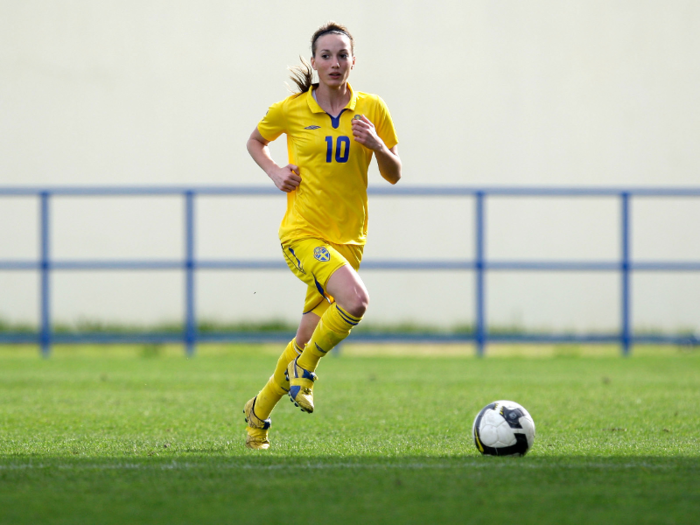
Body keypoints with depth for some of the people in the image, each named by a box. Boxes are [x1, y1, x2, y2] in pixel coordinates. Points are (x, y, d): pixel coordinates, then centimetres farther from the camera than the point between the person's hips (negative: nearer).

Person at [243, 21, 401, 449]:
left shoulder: (372, 109, 2)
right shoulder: (290, 110, -2)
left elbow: (394, 175, 7)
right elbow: (255, 142, 17)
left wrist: (377, 145, -13)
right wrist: (275, 172, -2)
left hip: (348, 238, 4)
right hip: (303, 233, -4)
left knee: (308, 341, 9)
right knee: (355, 300, -31)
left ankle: (259, 411, 32)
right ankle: (305, 368, -7)